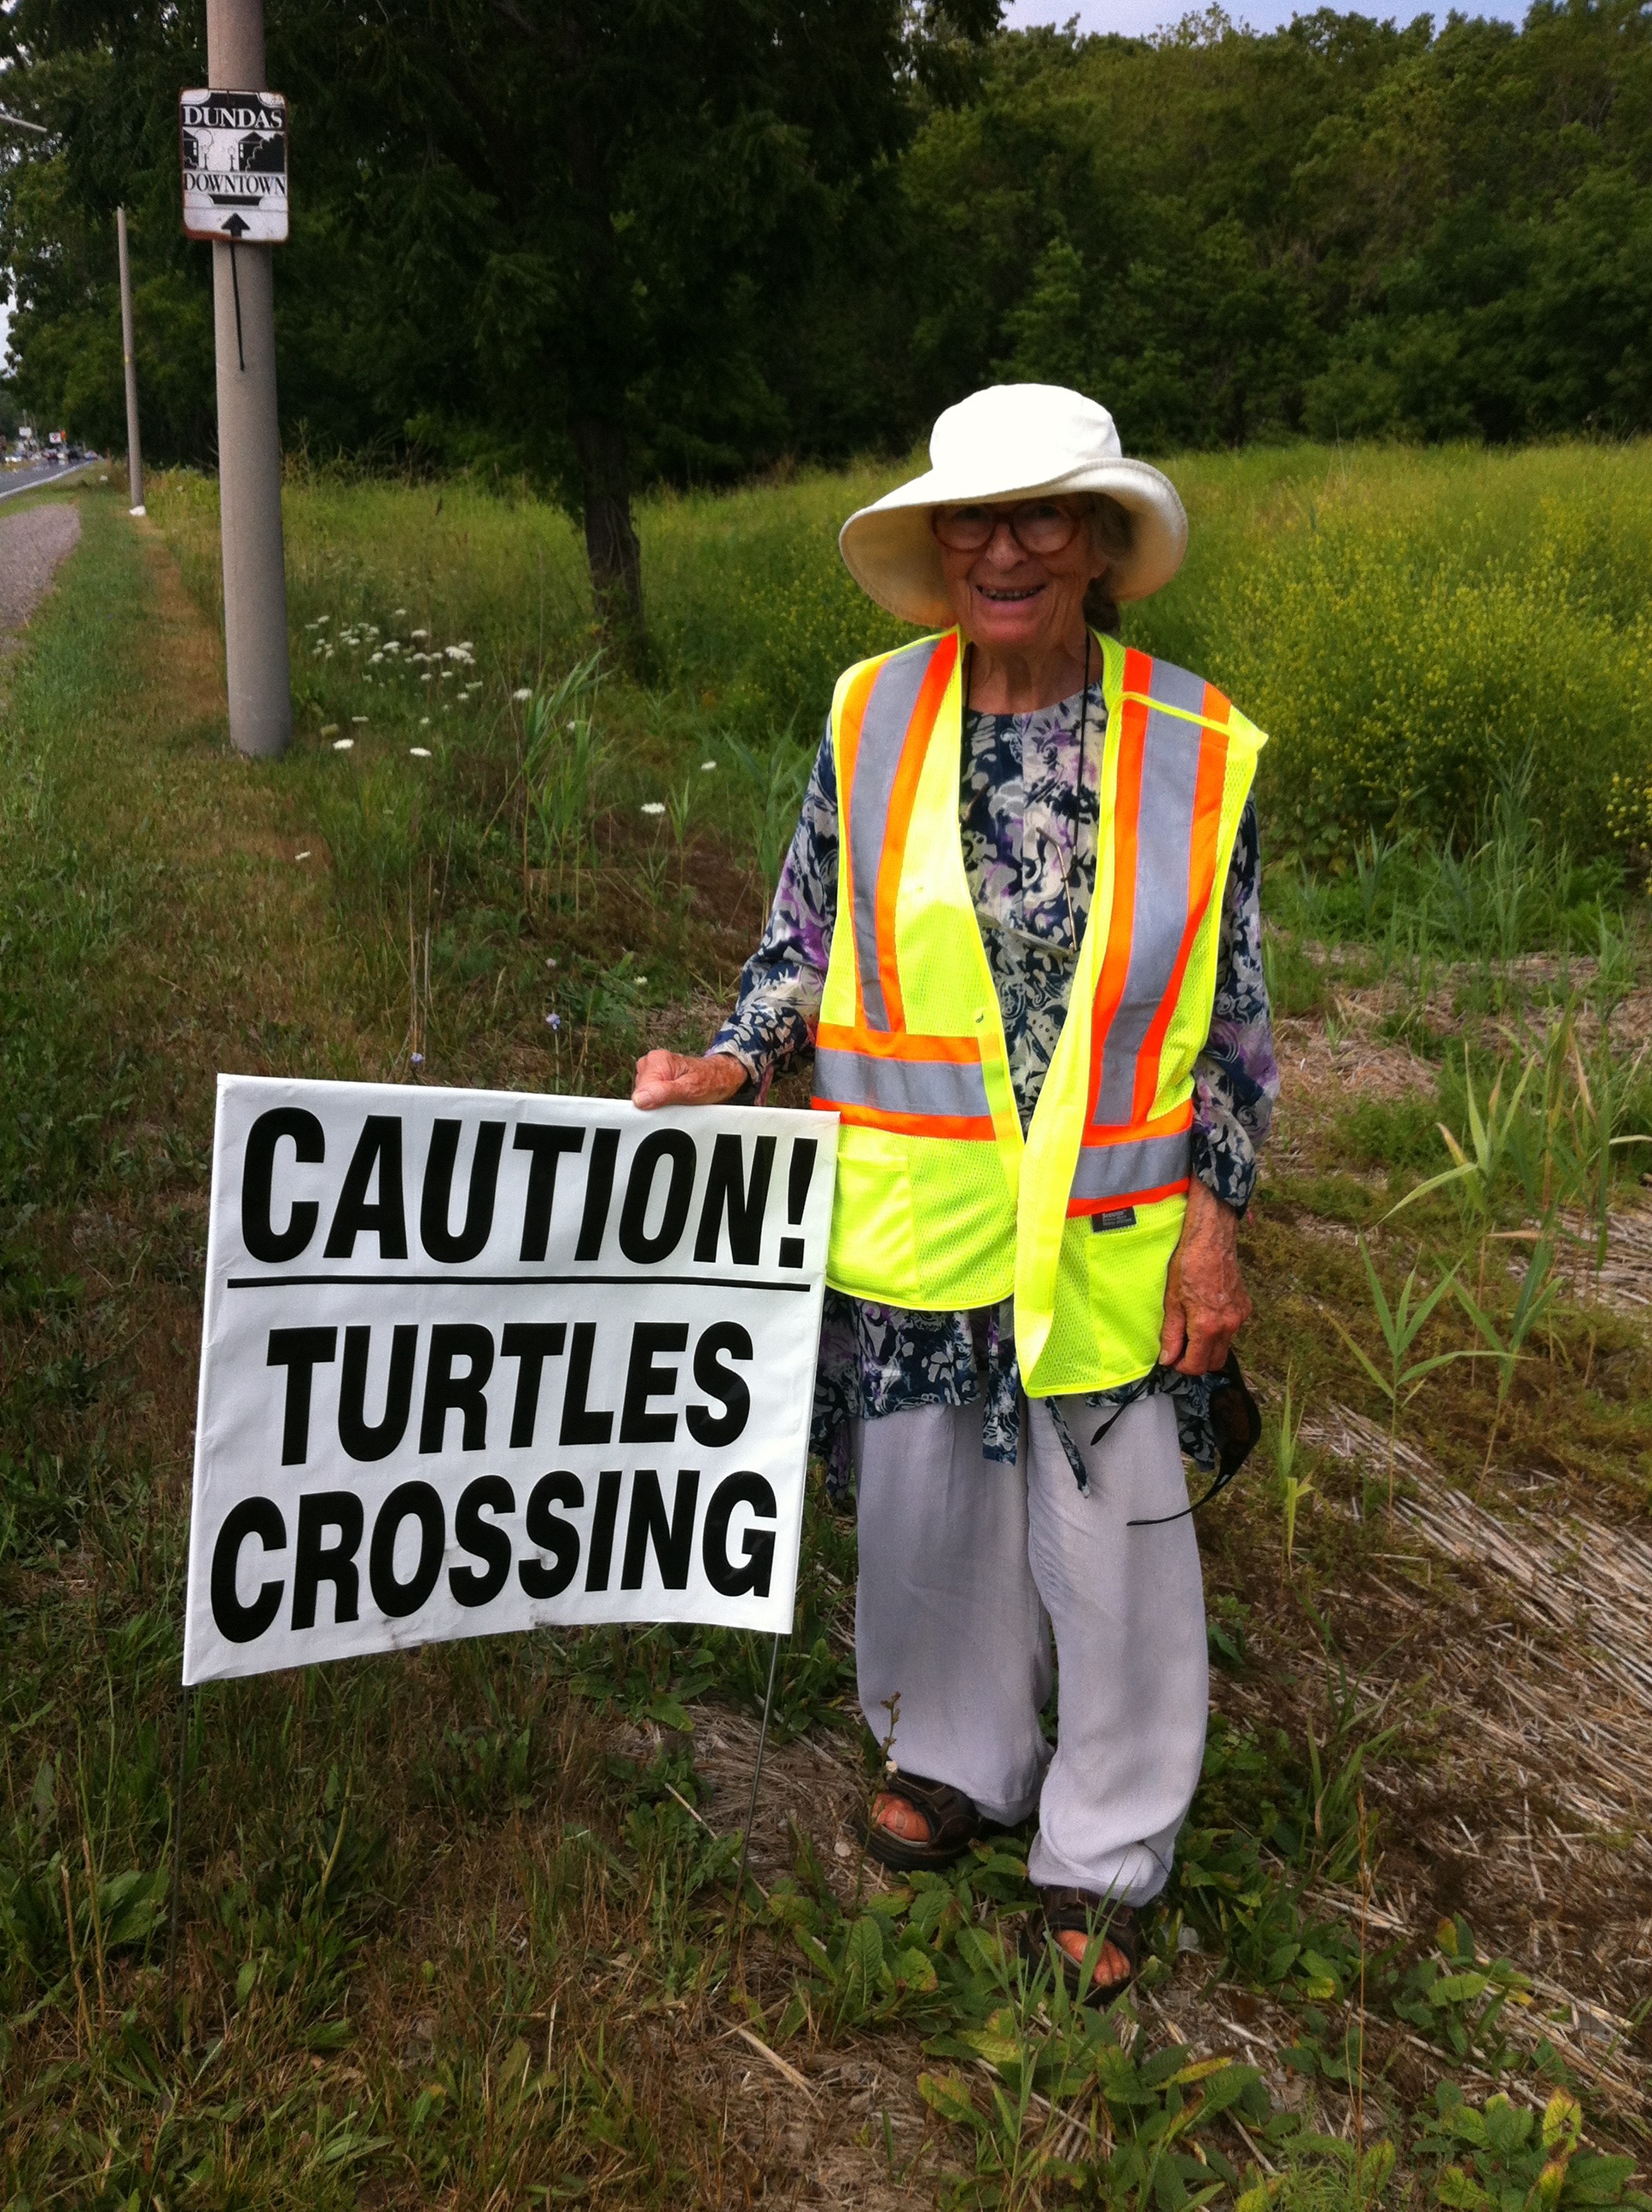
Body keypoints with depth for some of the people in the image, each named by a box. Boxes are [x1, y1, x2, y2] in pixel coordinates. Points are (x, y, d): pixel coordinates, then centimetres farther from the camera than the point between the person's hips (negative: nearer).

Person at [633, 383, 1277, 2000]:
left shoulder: (1192, 746, -6)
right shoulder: (874, 716, -3)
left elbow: (1230, 1011, -1)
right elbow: (808, 934, 7)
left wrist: (1213, 1227, -4)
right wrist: (733, 1064, -10)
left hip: (1110, 1228, -1)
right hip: (910, 1215, 2)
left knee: (1113, 1531, 9)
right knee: (930, 1499, 16)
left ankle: (1104, 1851, 33)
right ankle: (961, 1761, 44)